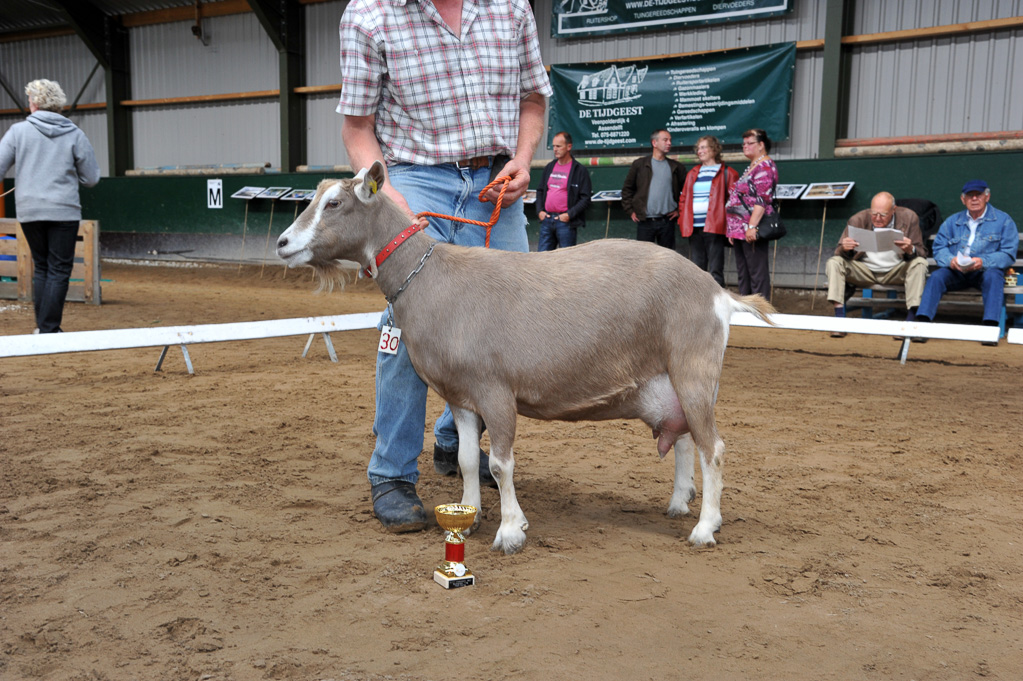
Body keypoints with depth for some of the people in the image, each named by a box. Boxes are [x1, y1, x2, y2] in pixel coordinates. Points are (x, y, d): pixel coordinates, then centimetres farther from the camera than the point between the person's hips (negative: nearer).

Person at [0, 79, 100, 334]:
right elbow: (92, 178, 3)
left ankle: (42, 325, 18)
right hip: (64, 211, -2)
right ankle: (49, 329, 0)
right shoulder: (75, 135, -1)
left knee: (41, 267, 16)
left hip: (28, 210, 2)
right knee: (59, 270, 2)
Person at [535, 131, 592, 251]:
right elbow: (540, 191, 22)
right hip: (546, 219, 5)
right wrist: (540, 210, 7)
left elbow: (585, 198, -7)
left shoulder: (580, 170, -3)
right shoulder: (549, 167, 15)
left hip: (565, 221, -5)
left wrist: (569, 214, -15)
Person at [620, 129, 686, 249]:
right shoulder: (639, 164, 4)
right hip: (645, 221, -2)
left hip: (667, 221, 2)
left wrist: (679, 209, 7)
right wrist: (630, 211, 2)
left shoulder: (676, 167, 9)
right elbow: (627, 189, 8)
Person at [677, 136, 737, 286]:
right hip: (694, 227, 5)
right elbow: (683, 199, 22)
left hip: (714, 227, -5)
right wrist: (682, 220, 9)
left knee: (715, 271, -7)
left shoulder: (726, 173, 3)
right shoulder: (692, 174, 19)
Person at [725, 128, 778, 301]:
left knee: (757, 273, -7)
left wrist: (752, 226, -24)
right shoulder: (751, 167, 21)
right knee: (743, 273, 14)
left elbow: (762, 200, -19)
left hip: (751, 231, -10)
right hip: (739, 229, 11)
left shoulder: (765, 167, -10)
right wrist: (733, 229, 21)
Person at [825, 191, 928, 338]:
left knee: (920, 264, -28)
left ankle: (910, 321, -30)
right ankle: (840, 318, -28)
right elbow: (839, 251, -7)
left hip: (896, 271, 0)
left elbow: (922, 253, -8)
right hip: (864, 270, 0)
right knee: (834, 262, -22)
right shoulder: (858, 220, -9)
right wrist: (844, 248, -33)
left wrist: (910, 250, -33)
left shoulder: (909, 218, -8)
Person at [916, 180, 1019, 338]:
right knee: (936, 276, -26)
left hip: (985, 272, -2)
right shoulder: (952, 221, 16)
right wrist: (950, 260, -18)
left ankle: (991, 325, -44)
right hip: (956, 272, 2)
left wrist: (983, 262, -23)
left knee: (993, 276, -35)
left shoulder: (1003, 220, 6)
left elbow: (1008, 254, -4)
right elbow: (939, 248, 7)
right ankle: (923, 322, -37)